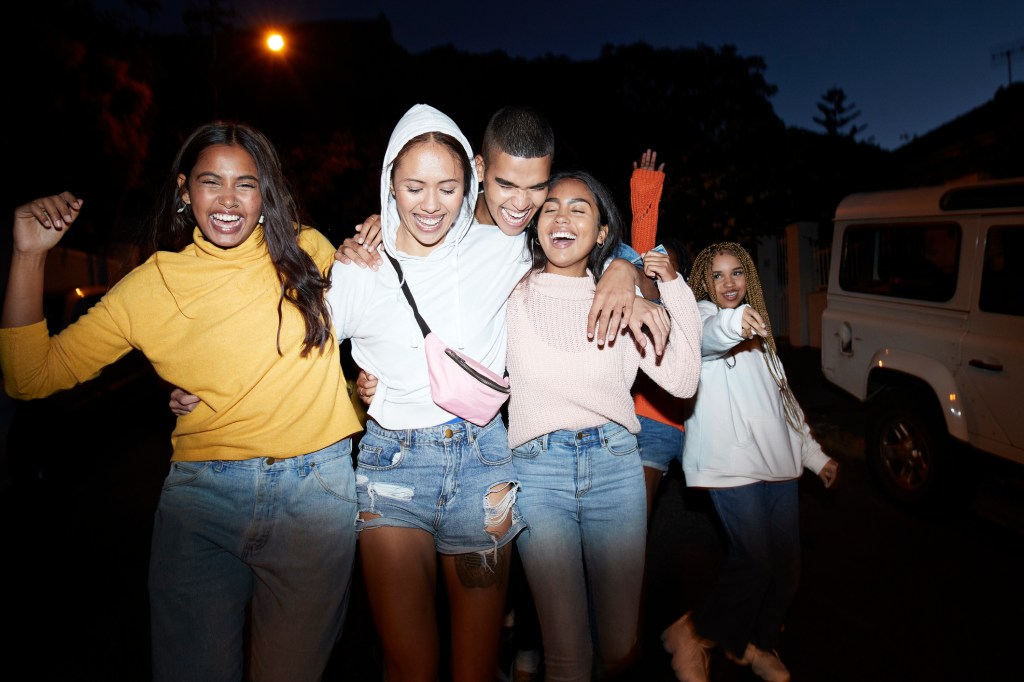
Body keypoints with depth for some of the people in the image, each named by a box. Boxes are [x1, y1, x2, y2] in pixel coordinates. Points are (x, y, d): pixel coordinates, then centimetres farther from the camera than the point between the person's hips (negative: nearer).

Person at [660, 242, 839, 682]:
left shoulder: (758, 331, 23)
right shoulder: (701, 314, 0)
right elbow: (705, 337, -28)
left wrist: (814, 454, 24)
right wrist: (732, 323, -51)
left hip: (777, 459, 7)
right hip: (732, 461, -7)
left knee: (787, 561, 7)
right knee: (756, 559, -11)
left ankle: (753, 644, 28)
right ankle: (691, 634, 9)